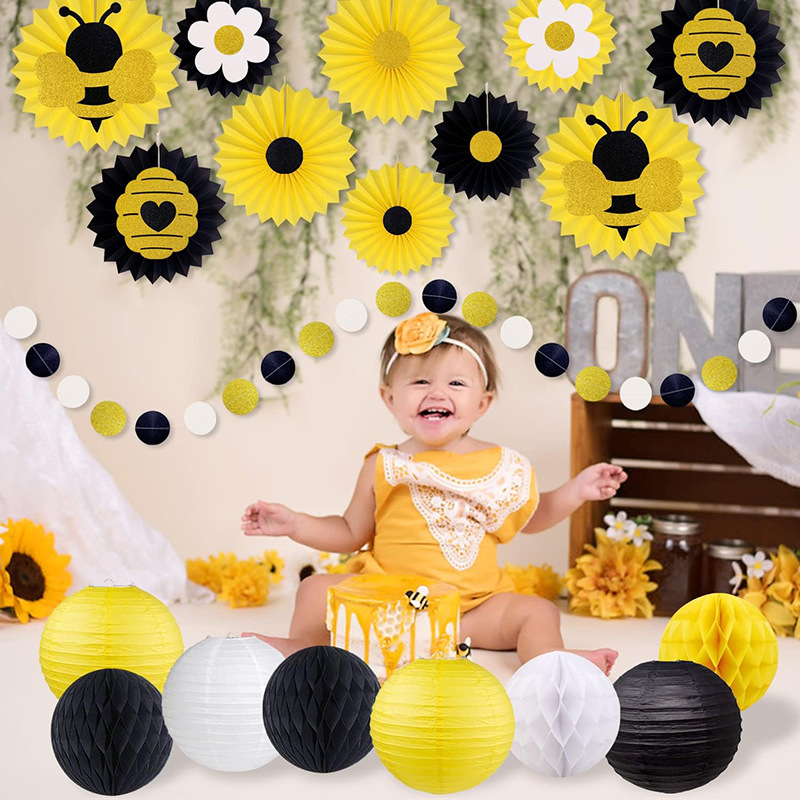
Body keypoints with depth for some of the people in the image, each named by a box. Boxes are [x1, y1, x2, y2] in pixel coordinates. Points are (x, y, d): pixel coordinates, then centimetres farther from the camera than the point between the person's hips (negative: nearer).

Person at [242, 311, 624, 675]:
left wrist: (577, 491, 6)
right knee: (316, 588, -16)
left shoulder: (503, 467, 1)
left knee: (537, 611, -19)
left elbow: (529, 515, 19)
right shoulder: (383, 468, -2)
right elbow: (351, 532, 9)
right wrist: (295, 524, -3)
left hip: (473, 605, 0)